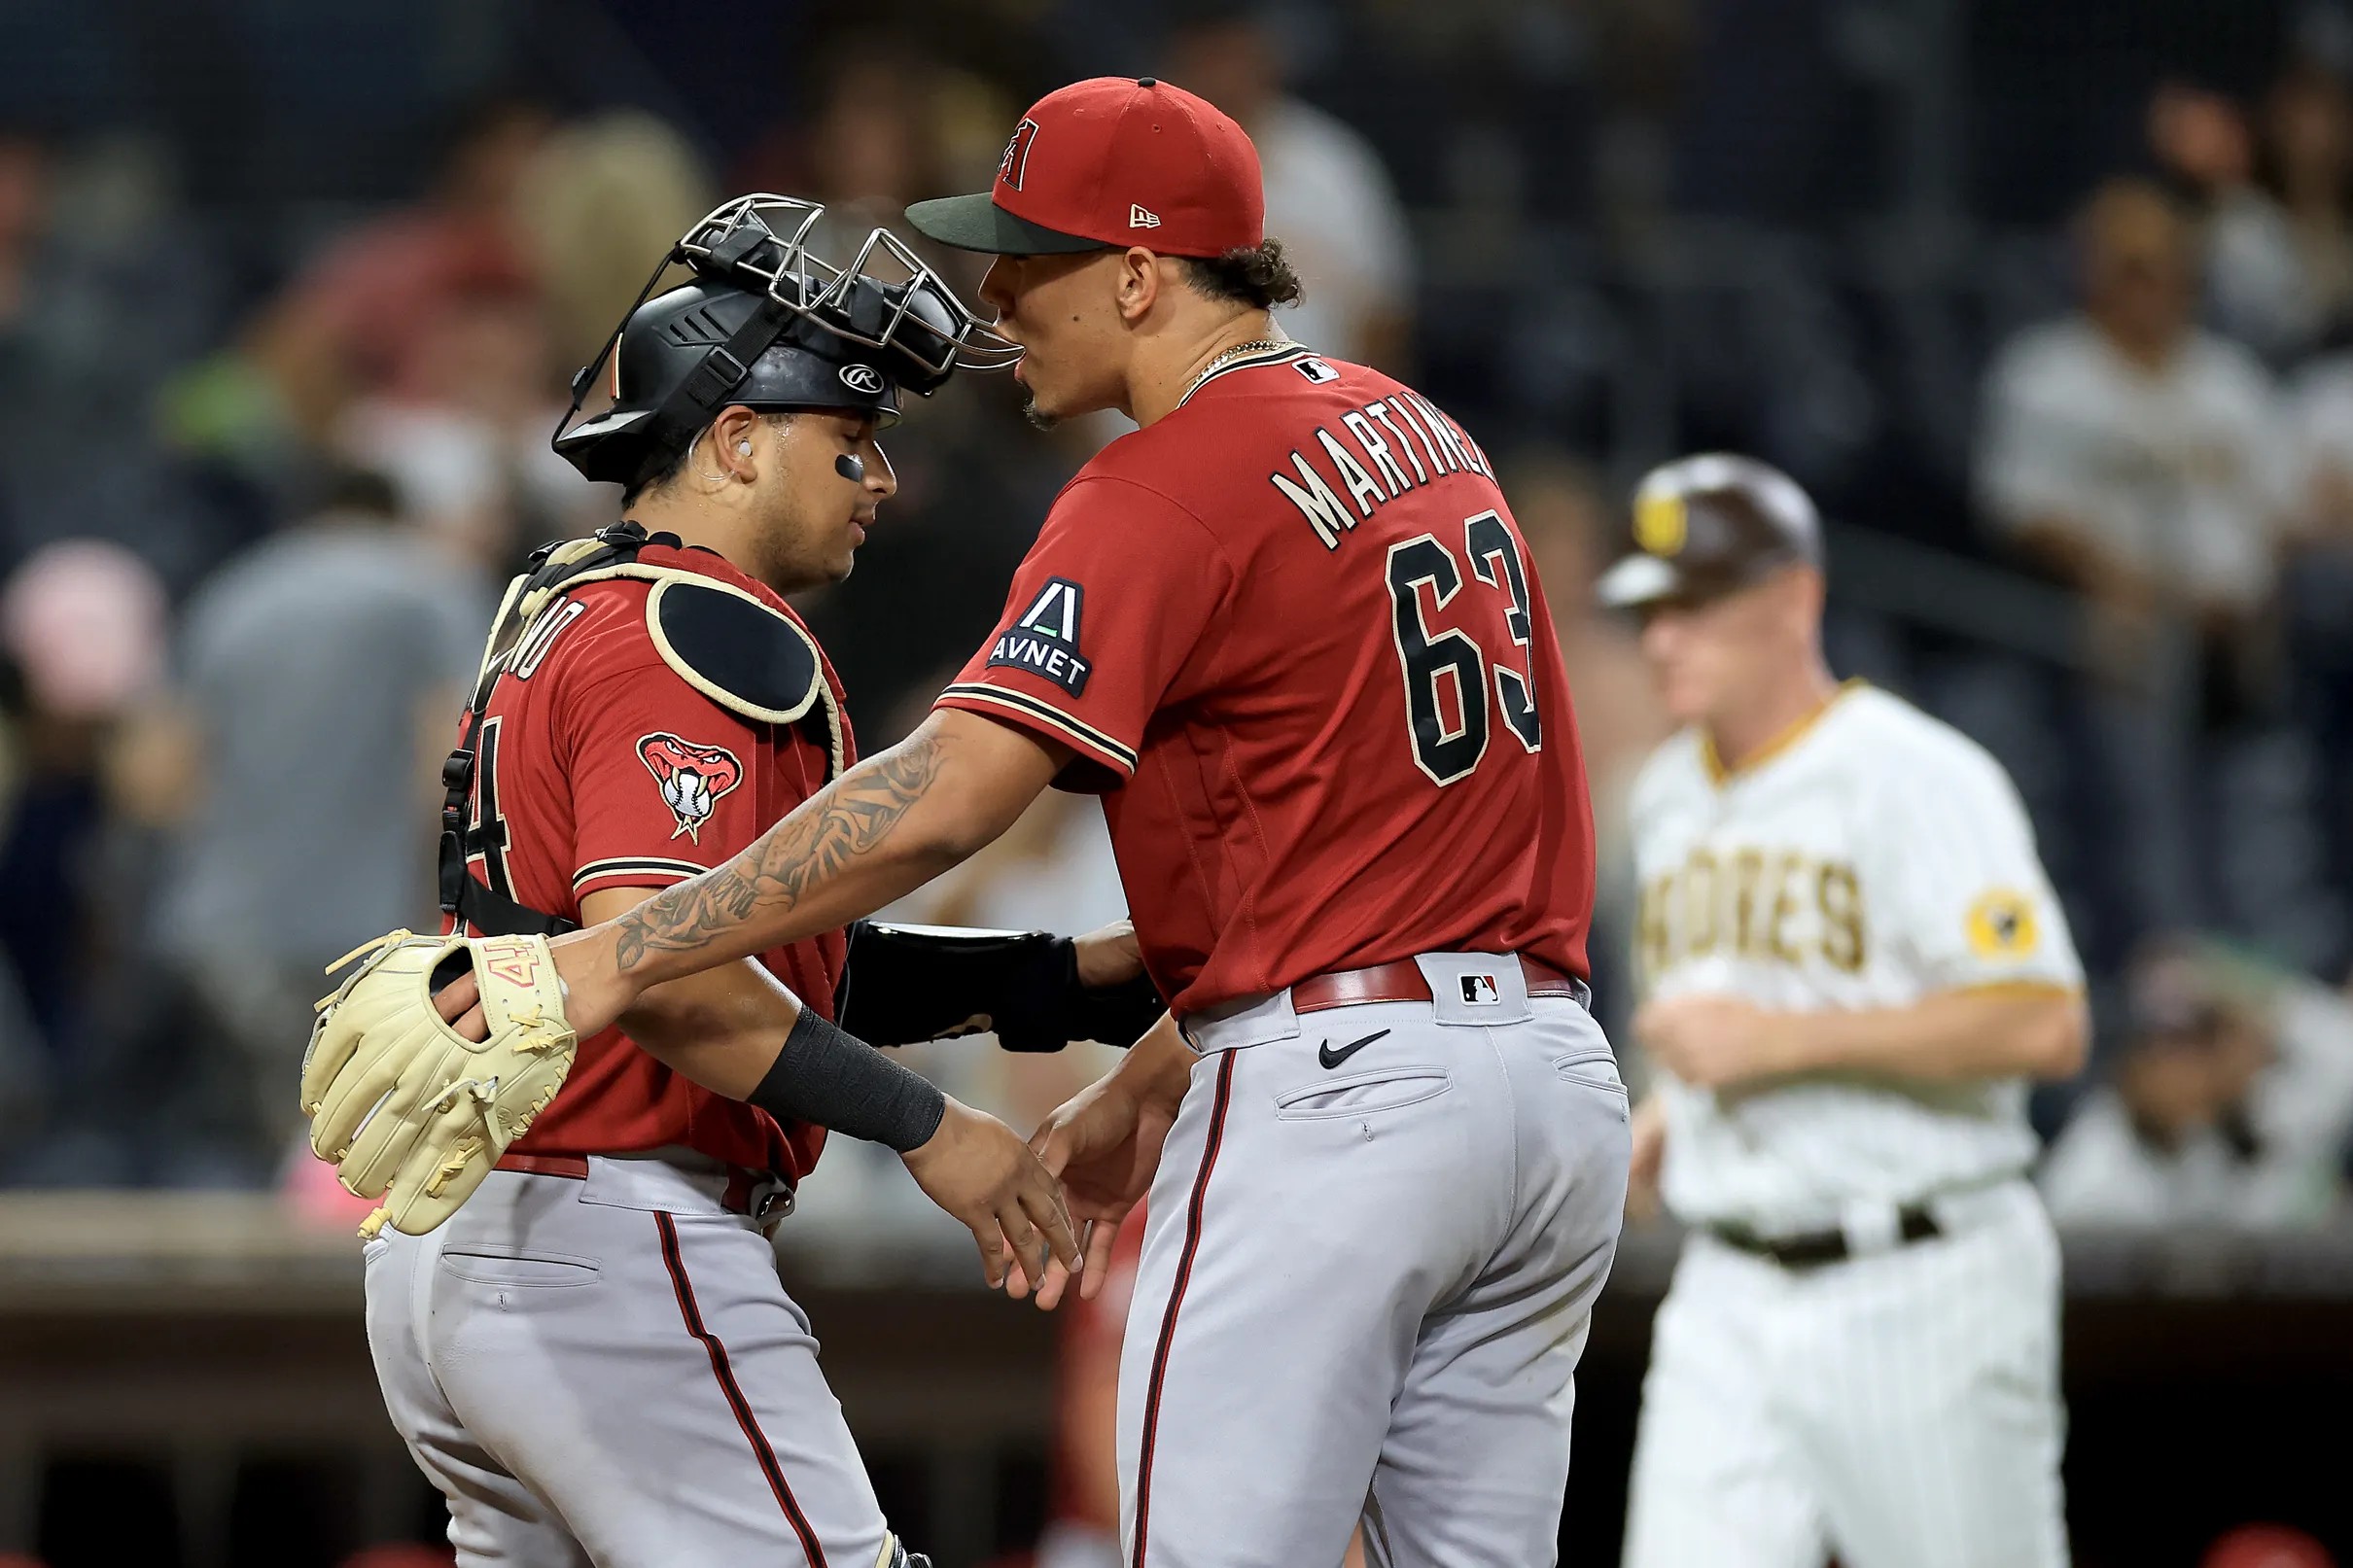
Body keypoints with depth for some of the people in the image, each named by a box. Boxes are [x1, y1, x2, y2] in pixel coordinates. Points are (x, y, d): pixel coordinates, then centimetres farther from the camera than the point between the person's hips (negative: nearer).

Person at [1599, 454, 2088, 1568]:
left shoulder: (1913, 776, -11)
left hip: (1921, 1291, -6)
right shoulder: (1668, 798, 14)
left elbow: (2044, 1026, -21)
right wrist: (1675, 1105, 10)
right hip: (1727, 1303, 6)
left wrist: (1776, 1044, -21)